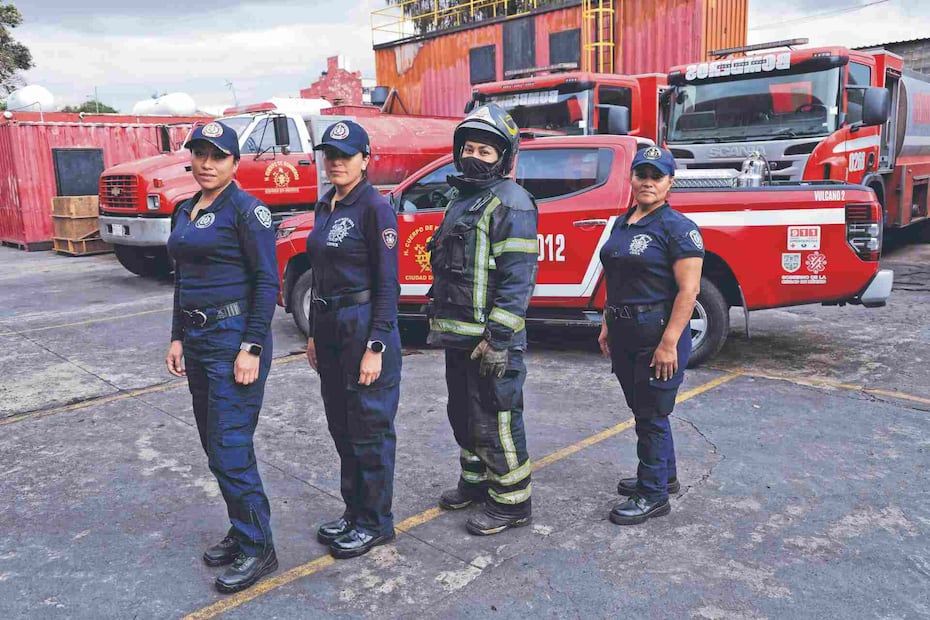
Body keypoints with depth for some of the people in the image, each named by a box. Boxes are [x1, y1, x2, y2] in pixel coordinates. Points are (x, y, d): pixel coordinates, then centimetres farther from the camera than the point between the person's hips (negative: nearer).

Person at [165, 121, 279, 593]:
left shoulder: (246, 210, -11)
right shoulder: (185, 211, 14)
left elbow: (267, 282, -14)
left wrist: (251, 349, -18)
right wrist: (178, 338, 14)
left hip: (235, 337, -8)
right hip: (197, 338, 8)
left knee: (229, 448, -6)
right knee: (215, 446, 14)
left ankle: (258, 548, 8)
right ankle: (242, 531, 29)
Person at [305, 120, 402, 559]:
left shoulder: (375, 208, -12)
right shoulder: (325, 207, 12)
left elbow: (387, 284, -15)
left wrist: (375, 347, -18)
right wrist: (314, 333, 16)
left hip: (366, 327, -8)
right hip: (330, 326, 8)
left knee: (369, 429, 3)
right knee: (341, 428, 16)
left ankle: (376, 524, 18)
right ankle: (354, 513, 32)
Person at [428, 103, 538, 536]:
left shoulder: (511, 203, -13)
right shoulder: (461, 199, 17)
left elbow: (519, 278, -20)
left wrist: (497, 338, -24)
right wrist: (441, 323, 23)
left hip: (490, 338, -9)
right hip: (458, 335, 10)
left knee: (495, 422, 0)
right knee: (464, 416, 21)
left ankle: (511, 503, 15)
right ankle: (476, 481, 39)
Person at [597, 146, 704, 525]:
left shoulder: (678, 228, -12)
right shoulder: (621, 224, 12)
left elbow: (689, 289, -18)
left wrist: (669, 343, -22)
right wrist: (607, 324, 14)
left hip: (659, 335, -8)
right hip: (625, 334, 8)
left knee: (652, 415, 0)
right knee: (643, 409, 19)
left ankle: (653, 496, 13)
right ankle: (664, 476, 36)